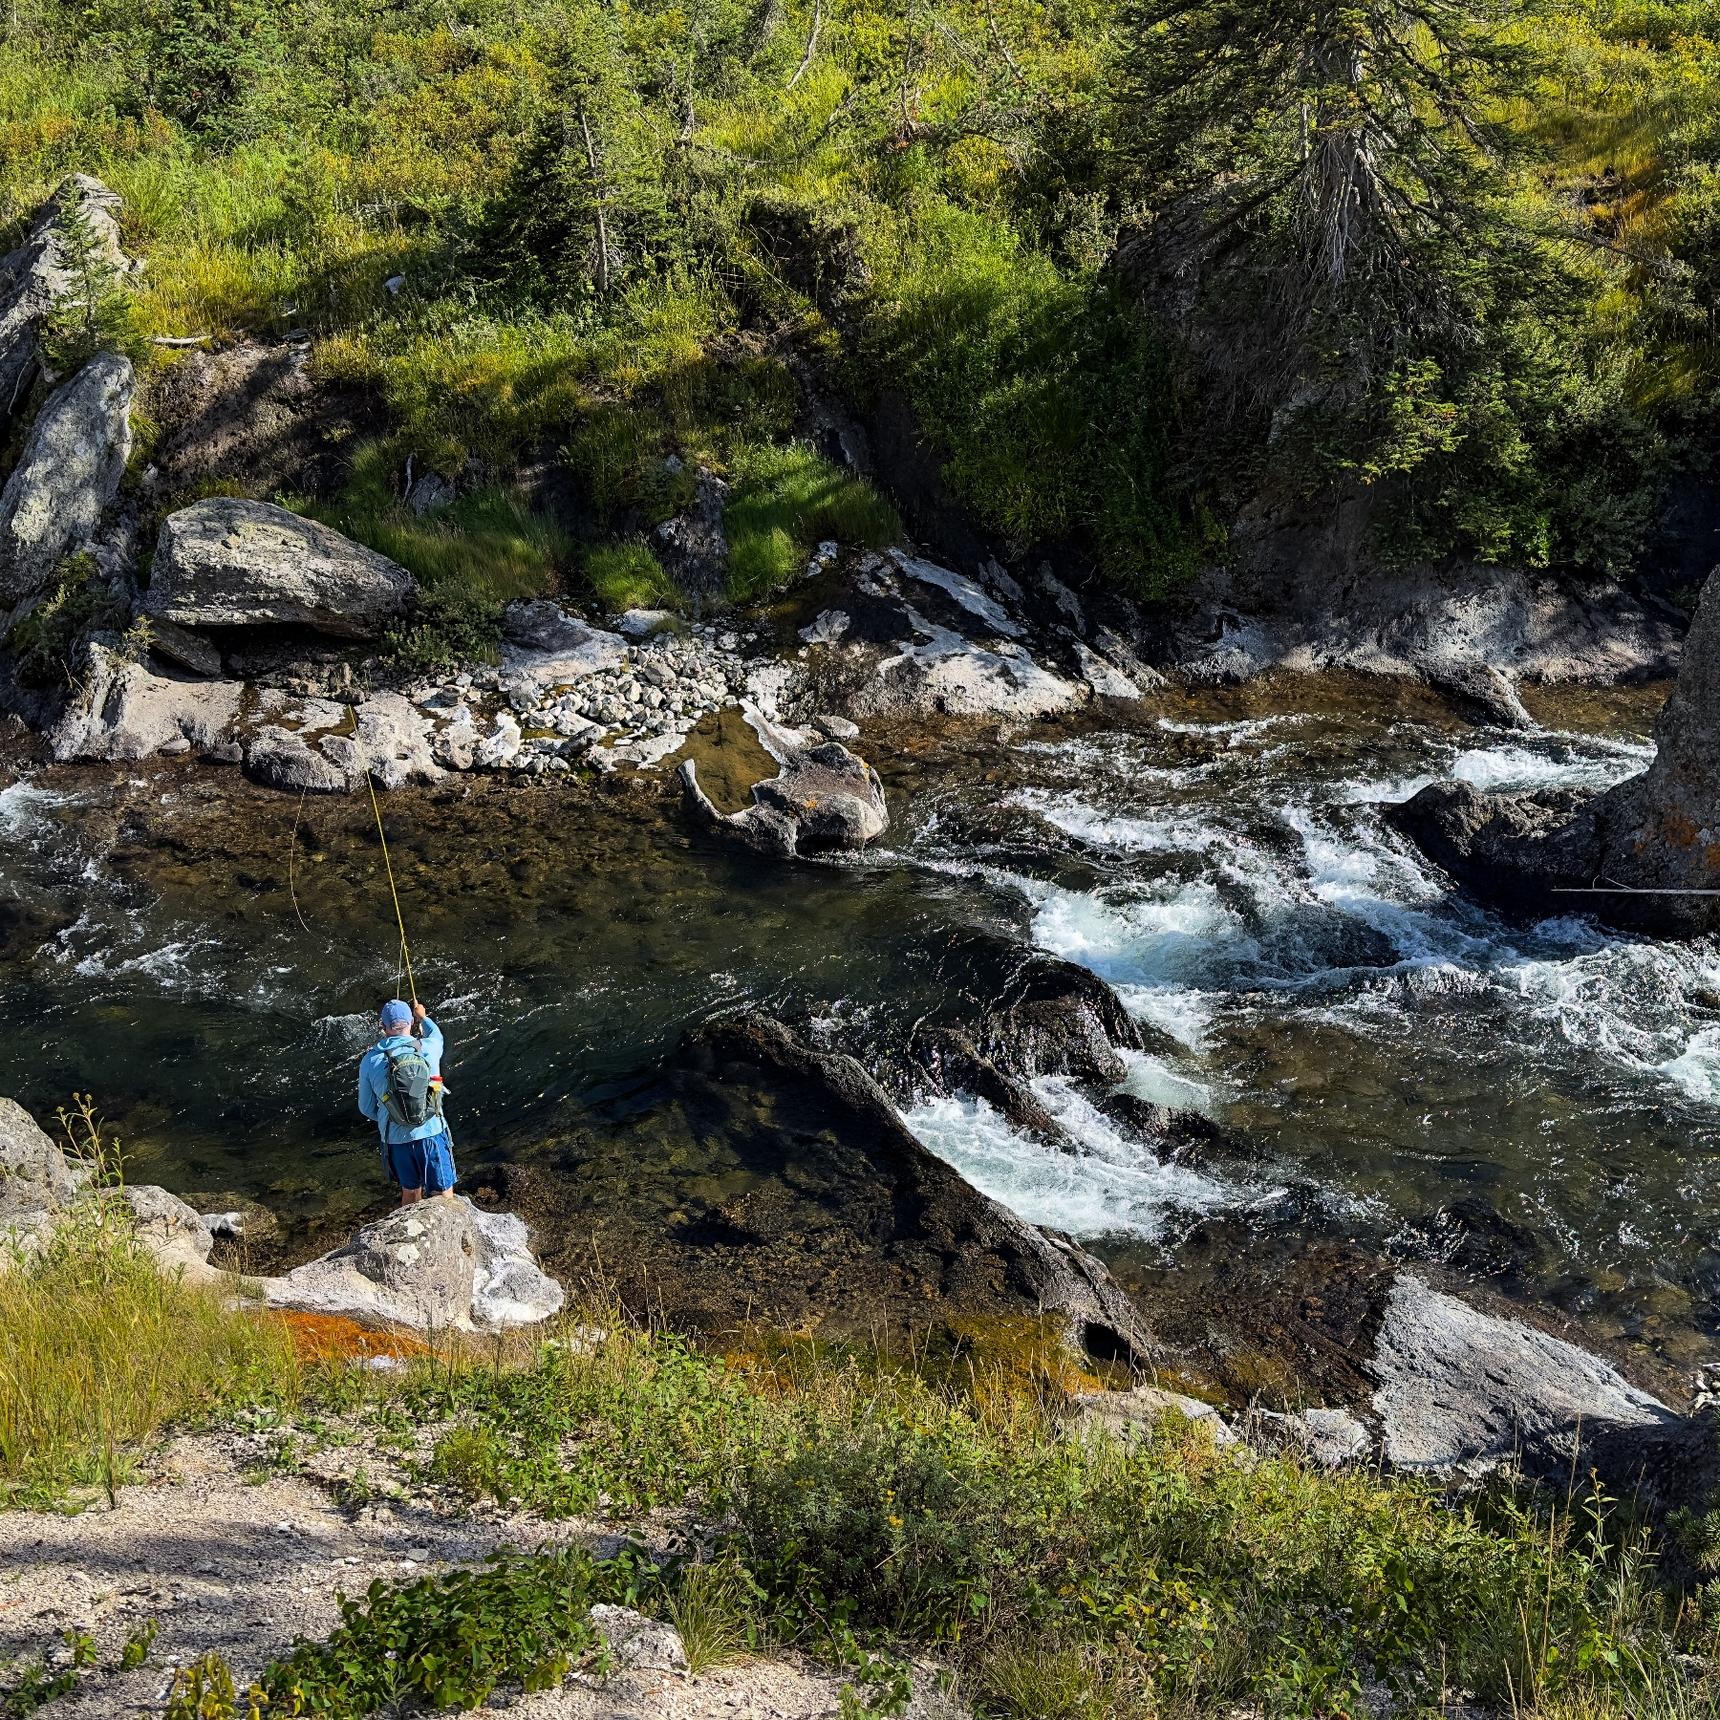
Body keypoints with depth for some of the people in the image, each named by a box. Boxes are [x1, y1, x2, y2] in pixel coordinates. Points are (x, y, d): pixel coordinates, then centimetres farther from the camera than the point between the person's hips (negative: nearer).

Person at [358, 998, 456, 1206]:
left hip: (397, 1140, 2)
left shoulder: (370, 1061, -6)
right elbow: (436, 1035, 19)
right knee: (444, 1197, 8)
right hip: (431, 1133, -2)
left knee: (410, 1192, 21)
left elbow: (367, 1108, 5)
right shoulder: (427, 1049, -8)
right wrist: (423, 1018, 38)